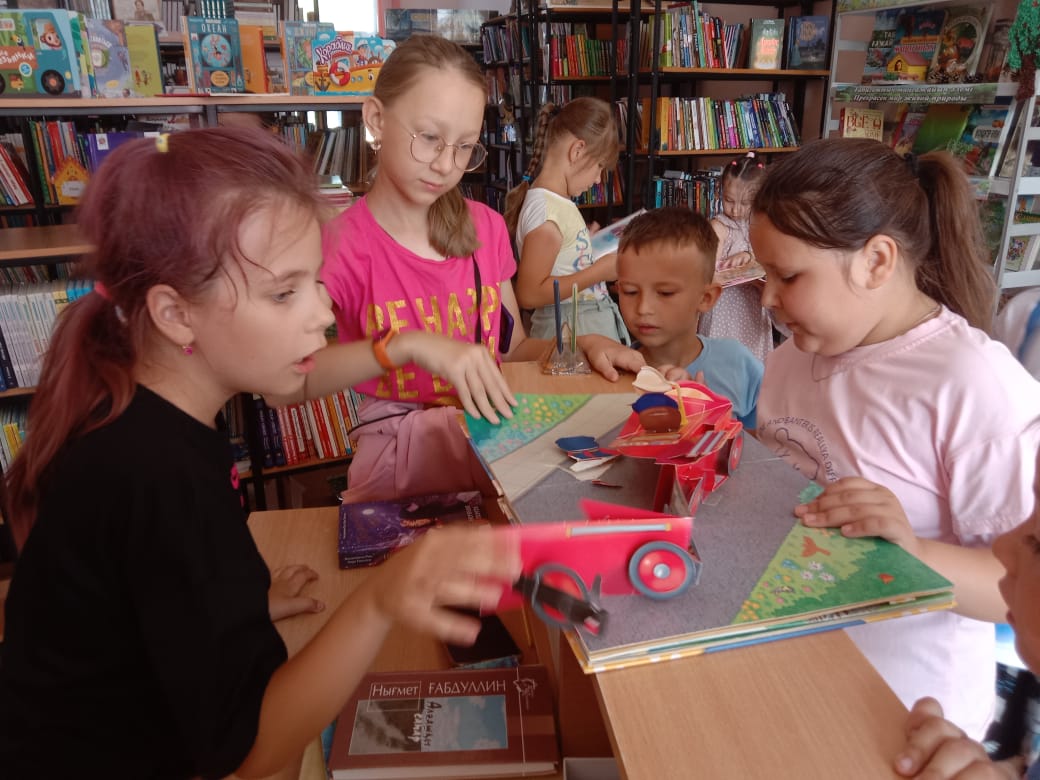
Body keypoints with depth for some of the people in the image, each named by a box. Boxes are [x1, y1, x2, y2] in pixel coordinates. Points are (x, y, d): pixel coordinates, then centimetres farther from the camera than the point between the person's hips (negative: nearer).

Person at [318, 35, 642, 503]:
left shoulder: (485, 227, 4)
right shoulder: (343, 244, -11)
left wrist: (581, 345, -5)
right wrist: (405, 346, -37)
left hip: (488, 430, 6)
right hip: (400, 449, -6)